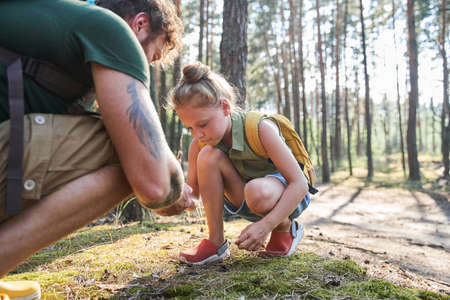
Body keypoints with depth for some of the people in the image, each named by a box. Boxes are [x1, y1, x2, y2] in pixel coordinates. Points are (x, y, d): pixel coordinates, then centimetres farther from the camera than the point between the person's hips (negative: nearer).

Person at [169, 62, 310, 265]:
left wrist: (265, 225, -36)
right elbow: (192, 192, -8)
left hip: (287, 196, -4)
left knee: (257, 192, -41)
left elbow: (299, 184, -28)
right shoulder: (200, 142, -13)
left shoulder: (260, 128, -28)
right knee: (209, 155, -24)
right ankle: (216, 242, -14)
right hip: (246, 202, 4)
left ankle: (285, 228, -5)